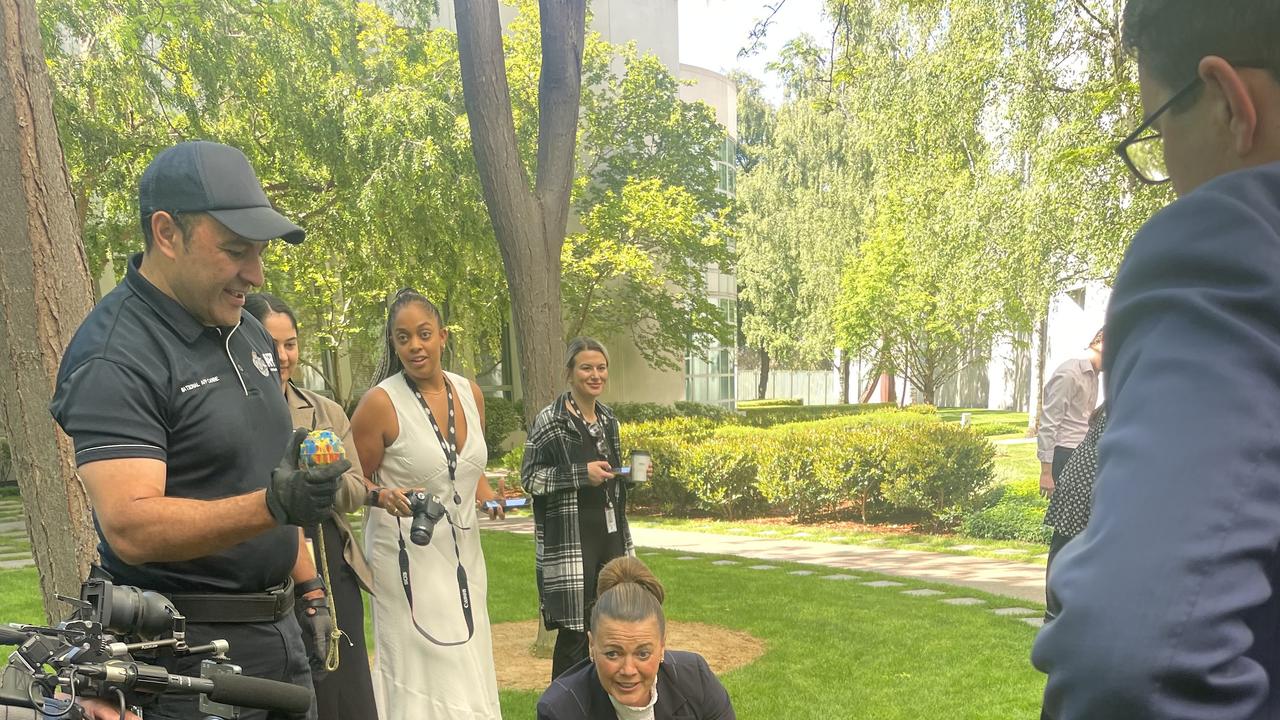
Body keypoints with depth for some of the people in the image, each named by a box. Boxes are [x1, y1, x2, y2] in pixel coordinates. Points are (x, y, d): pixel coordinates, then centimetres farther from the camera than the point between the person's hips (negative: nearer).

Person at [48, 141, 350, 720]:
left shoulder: (247, 333, 10)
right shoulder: (114, 358, -16)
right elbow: (130, 526, -25)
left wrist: (310, 591, 15)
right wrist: (272, 506, -37)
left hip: (277, 634, 8)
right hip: (187, 654, -7)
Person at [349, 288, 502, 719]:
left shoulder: (470, 393, 3)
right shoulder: (380, 401, -14)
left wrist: (490, 499, 3)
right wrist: (386, 497, -24)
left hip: (463, 549, 6)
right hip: (407, 553, -6)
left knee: (470, 670, 13)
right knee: (425, 678, -3)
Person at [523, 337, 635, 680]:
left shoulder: (608, 418, 12)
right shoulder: (550, 420, -9)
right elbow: (529, 477, -10)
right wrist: (581, 474, -18)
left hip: (610, 533, 7)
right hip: (570, 539, -6)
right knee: (573, 631, -3)